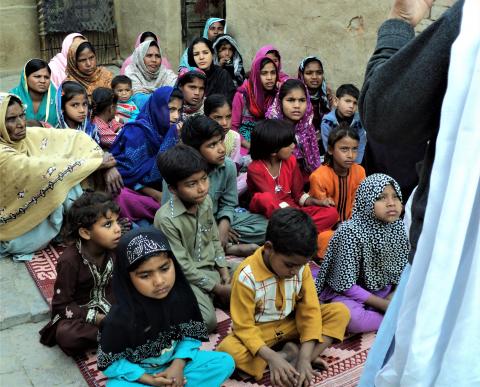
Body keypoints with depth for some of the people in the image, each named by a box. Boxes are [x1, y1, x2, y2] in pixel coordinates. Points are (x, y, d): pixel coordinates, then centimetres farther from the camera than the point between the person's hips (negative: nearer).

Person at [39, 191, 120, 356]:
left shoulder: (115, 248, -10)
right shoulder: (70, 260, -22)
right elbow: (61, 304, -17)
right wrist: (97, 319, -26)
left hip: (110, 306, 4)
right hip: (79, 312, -4)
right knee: (65, 335, -35)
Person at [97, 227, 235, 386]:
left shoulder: (181, 296, -16)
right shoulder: (120, 317, -26)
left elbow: (191, 335, -3)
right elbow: (109, 362, -14)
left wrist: (178, 366, -19)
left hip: (173, 364, 3)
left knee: (225, 362, -11)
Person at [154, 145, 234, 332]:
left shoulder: (206, 200, -3)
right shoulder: (166, 218, -24)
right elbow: (182, 266, -19)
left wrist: (224, 271, -1)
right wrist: (217, 288, -15)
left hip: (211, 266, 7)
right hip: (186, 277, -7)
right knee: (207, 321, -28)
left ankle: (208, 296, 9)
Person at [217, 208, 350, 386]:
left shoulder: (301, 267, -13)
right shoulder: (247, 276, -26)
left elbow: (310, 311, -12)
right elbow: (244, 326, -20)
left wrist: (305, 357, -23)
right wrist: (271, 358, -33)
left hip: (291, 323, 4)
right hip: (258, 331, -4)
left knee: (340, 312, -14)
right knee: (227, 349, -35)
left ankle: (296, 357, -24)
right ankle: (290, 356, -20)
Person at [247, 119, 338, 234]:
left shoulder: (290, 161, 3)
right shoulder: (255, 169, -13)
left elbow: (298, 194, 7)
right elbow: (273, 200, -21)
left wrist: (315, 201, -10)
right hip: (269, 212, -5)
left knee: (332, 213, -15)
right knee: (265, 198, -39)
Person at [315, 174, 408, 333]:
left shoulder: (399, 228, -6)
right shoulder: (351, 231, -23)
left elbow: (403, 269, 4)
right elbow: (347, 285, -21)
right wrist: (384, 305, -21)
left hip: (383, 289, 6)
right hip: (348, 292, -5)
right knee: (352, 318, -35)